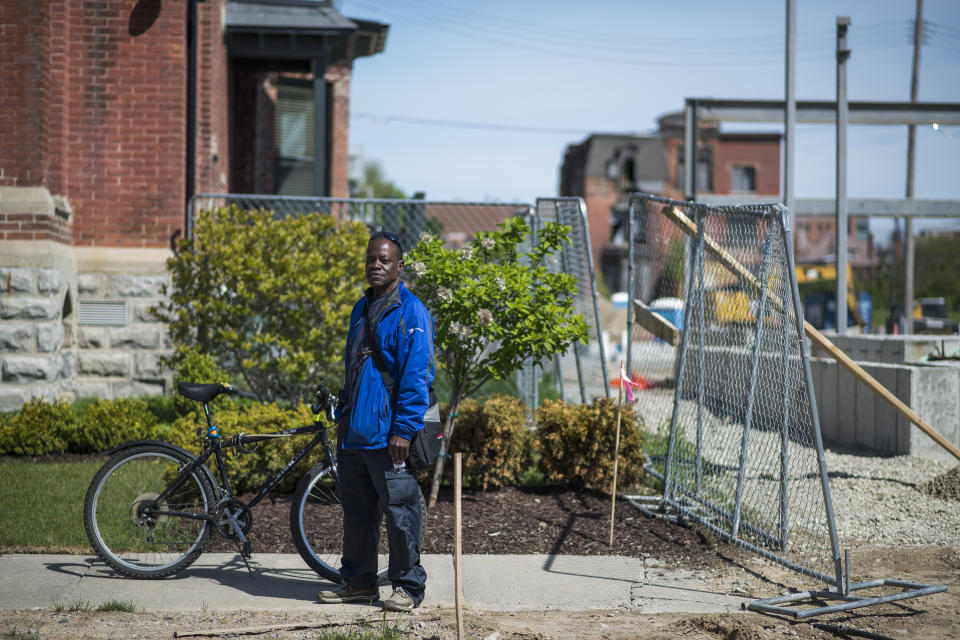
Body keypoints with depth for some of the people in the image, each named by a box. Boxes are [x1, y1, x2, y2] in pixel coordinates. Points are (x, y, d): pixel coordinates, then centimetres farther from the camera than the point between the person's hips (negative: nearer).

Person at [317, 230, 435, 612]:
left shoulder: (411, 313, -8)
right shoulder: (361, 308, 17)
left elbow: (416, 376, -14)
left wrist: (404, 429, -18)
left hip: (388, 435, -8)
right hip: (353, 433, 8)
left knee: (399, 511, -2)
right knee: (356, 510, 13)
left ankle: (407, 587, 7)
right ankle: (358, 581, 23)